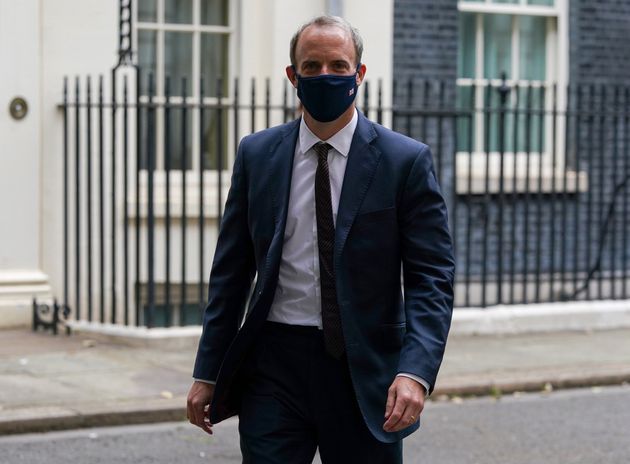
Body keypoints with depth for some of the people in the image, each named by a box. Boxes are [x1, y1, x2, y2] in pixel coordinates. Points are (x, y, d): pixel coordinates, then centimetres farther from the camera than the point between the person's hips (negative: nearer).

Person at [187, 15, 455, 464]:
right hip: (274, 365, 2)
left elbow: (432, 278, -7)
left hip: (365, 371, -1)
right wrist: (208, 373, 6)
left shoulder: (406, 160, -3)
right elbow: (231, 271, 9)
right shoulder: (257, 154, 5)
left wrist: (416, 371, -21)